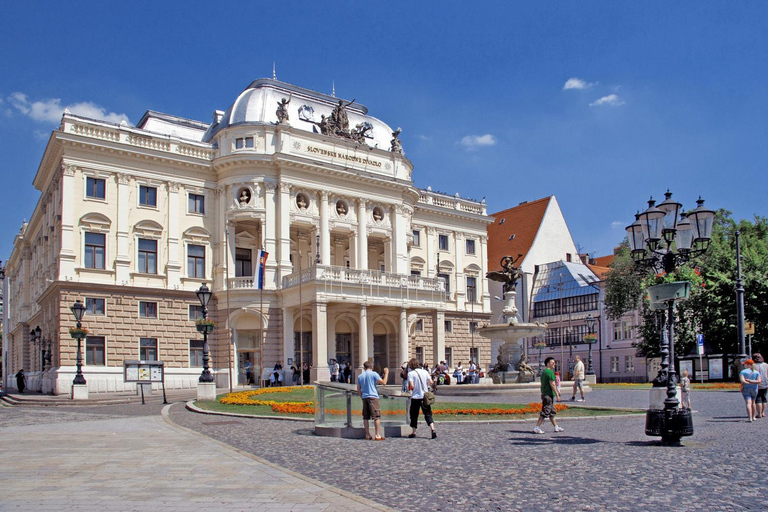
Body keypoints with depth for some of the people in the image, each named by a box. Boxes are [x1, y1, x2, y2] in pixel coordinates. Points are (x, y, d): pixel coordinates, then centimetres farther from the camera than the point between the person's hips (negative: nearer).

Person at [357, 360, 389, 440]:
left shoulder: (360, 376, 11)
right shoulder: (373, 374, -3)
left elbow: (358, 390, 14)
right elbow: (384, 382, -8)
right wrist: (386, 373, 4)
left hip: (364, 398, 5)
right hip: (373, 397, -5)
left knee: (366, 417, 9)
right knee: (377, 416, -4)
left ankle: (367, 435, 12)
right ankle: (378, 435, -8)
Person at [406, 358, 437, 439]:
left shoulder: (411, 373, -7)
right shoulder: (425, 371, 4)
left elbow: (411, 386, -15)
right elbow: (431, 382, 3)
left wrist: (409, 387, 6)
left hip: (415, 397, -3)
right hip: (425, 396, 3)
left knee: (414, 415, 11)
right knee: (428, 414, 6)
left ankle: (413, 432, 16)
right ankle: (433, 430, -11)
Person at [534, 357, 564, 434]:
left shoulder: (543, 372, 15)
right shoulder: (550, 372, -15)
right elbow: (552, 384, -19)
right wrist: (557, 395, -17)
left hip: (544, 393, 10)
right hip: (549, 395, -10)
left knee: (552, 412, 16)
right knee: (545, 412, -8)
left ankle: (556, 427, 24)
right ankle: (537, 428, -8)